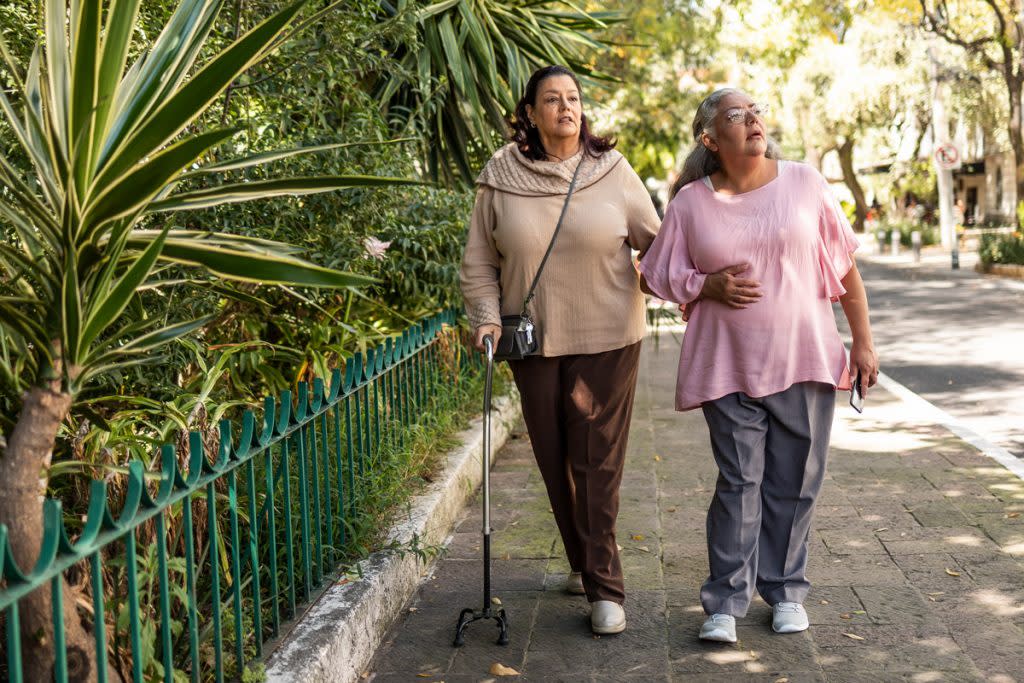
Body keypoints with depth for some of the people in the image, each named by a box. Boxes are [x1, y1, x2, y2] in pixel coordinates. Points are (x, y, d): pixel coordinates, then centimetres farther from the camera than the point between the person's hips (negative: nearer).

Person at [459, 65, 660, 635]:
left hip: (606, 338, -2)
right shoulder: (501, 179, 1)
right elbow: (479, 261, 7)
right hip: (533, 340, 2)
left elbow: (656, 242, 5)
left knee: (598, 462, -4)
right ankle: (585, 563, 29)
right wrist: (487, 318, -3)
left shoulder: (613, 171, -1)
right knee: (556, 461, 10)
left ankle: (605, 588, 2)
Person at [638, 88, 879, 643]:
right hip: (729, 366, -1)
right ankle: (725, 602, 6)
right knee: (738, 482, -4)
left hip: (804, 361, 1)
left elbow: (845, 267, 7)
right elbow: (659, 276, 9)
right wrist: (711, 286, -10)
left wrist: (863, 342, 6)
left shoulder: (805, 183, 3)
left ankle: (784, 590, 23)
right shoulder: (691, 202, 2)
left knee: (794, 483, 7)